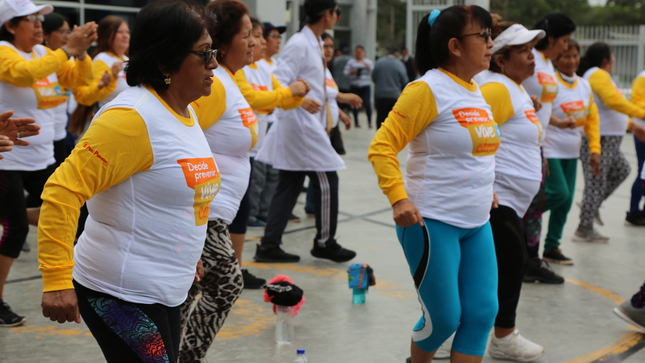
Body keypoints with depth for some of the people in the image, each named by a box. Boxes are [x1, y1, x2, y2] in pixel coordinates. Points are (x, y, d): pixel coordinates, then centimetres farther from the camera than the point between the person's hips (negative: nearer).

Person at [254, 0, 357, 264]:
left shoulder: (315, 44, 13)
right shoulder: (299, 44, -15)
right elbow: (279, 83, -21)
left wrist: (327, 113, 15)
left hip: (311, 125, 9)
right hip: (301, 124, -9)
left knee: (289, 186, 9)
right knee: (326, 182, 0)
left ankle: (269, 246, 12)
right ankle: (324, 243, 14)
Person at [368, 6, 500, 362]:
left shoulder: (475, 91, 12)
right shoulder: (428, 89, -13)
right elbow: (382, 147, -16)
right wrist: (398, 198, -24)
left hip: (477, 224, 8)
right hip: (432, 223, -8)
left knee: (482, 313, 4)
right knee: (443, 318, -1)